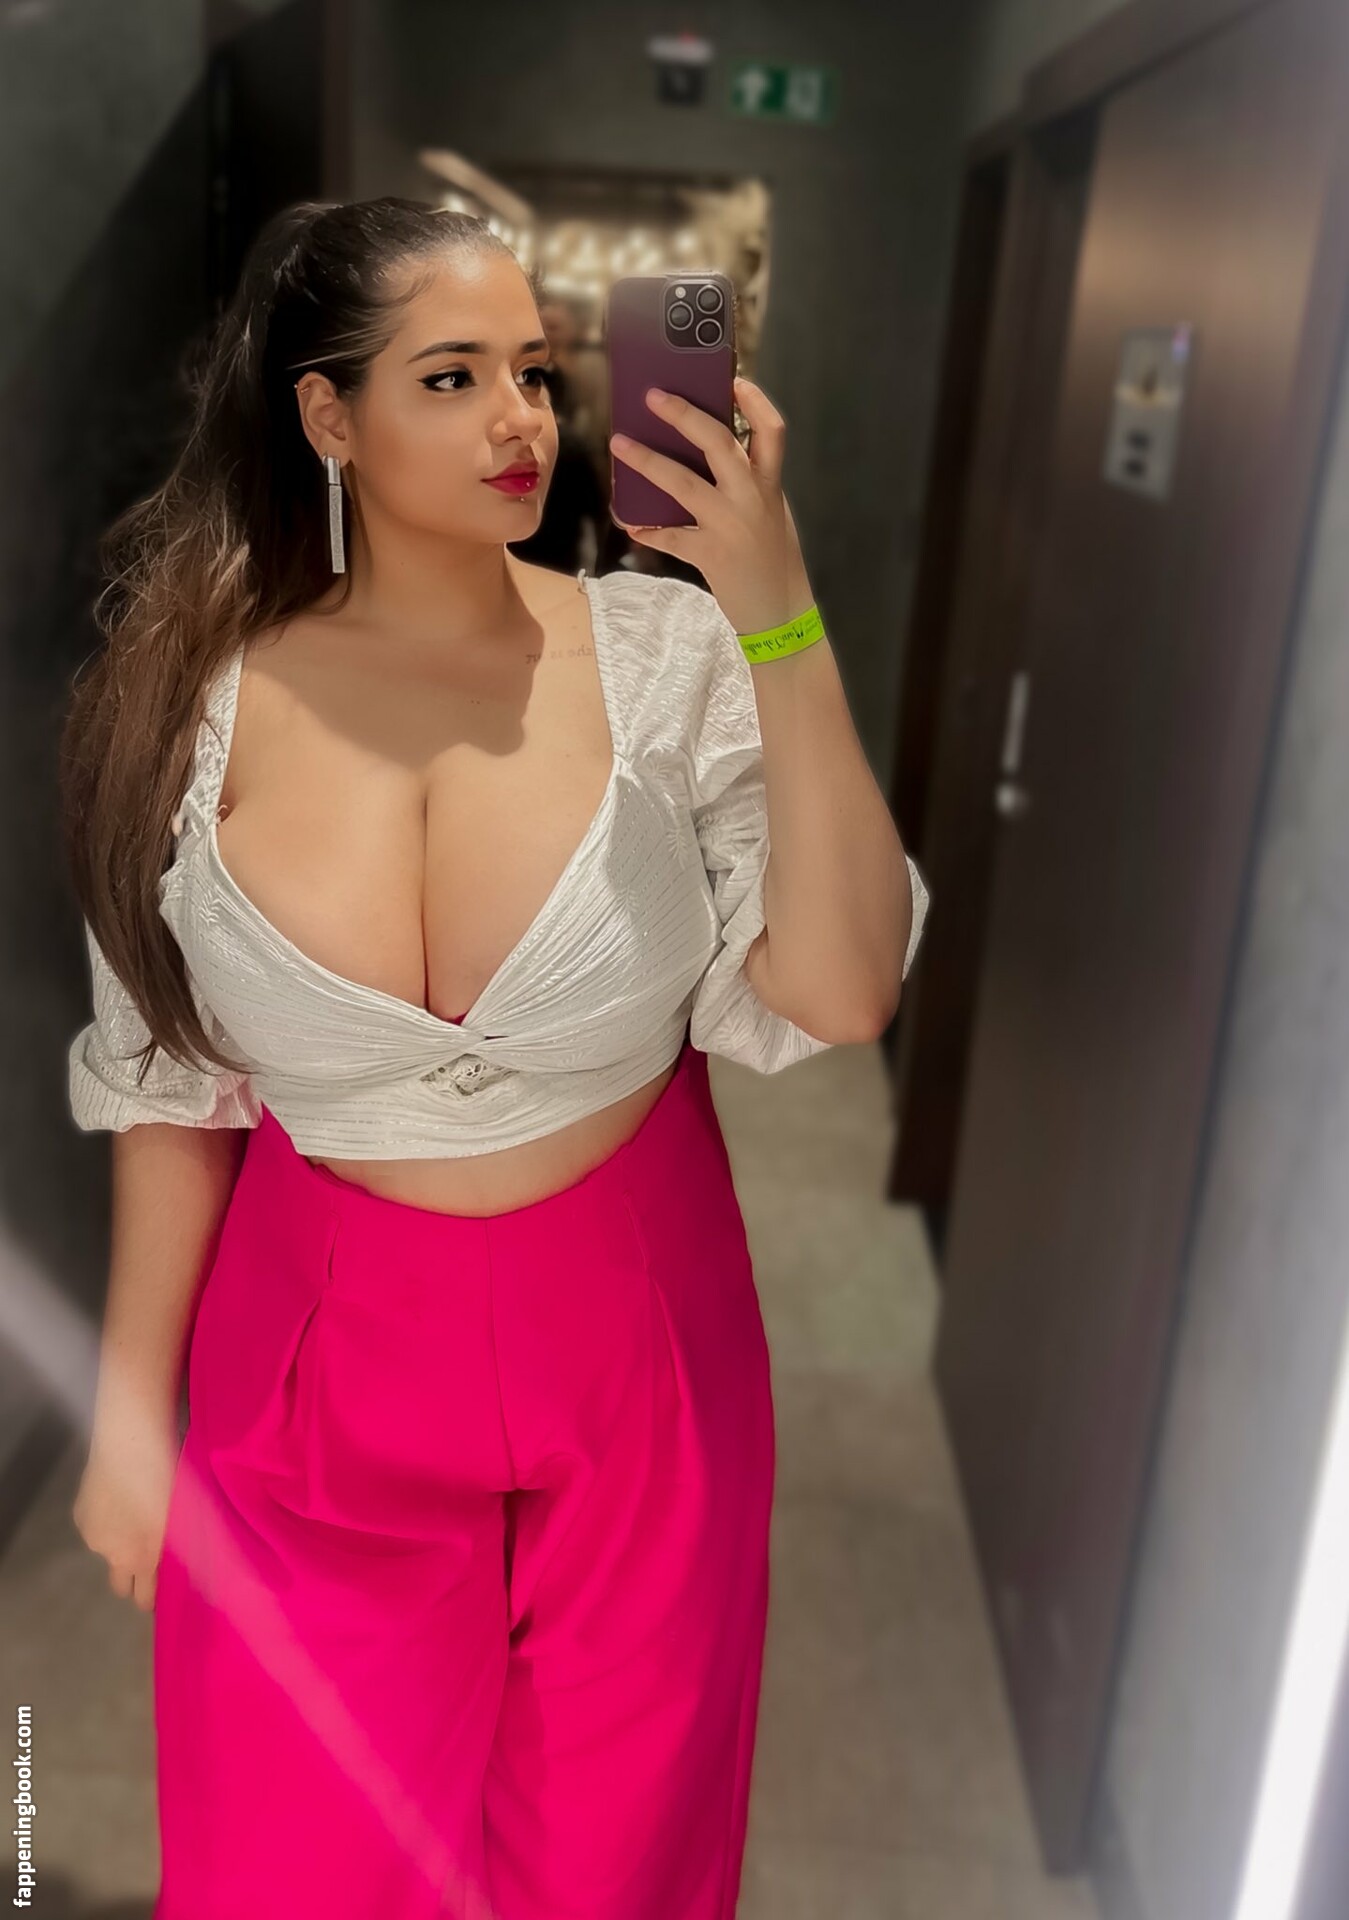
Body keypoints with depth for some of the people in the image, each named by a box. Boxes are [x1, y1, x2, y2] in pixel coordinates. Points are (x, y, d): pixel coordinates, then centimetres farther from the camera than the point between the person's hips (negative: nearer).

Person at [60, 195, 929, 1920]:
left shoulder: (662, 656, -11)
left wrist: (781, 622, -26)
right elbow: (169, 1090, 1)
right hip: (322, 1347, 1)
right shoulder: (201, 704, -7)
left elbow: (840, 996, -21)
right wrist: (131, 1402, 6)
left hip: (628, 1342, 0)